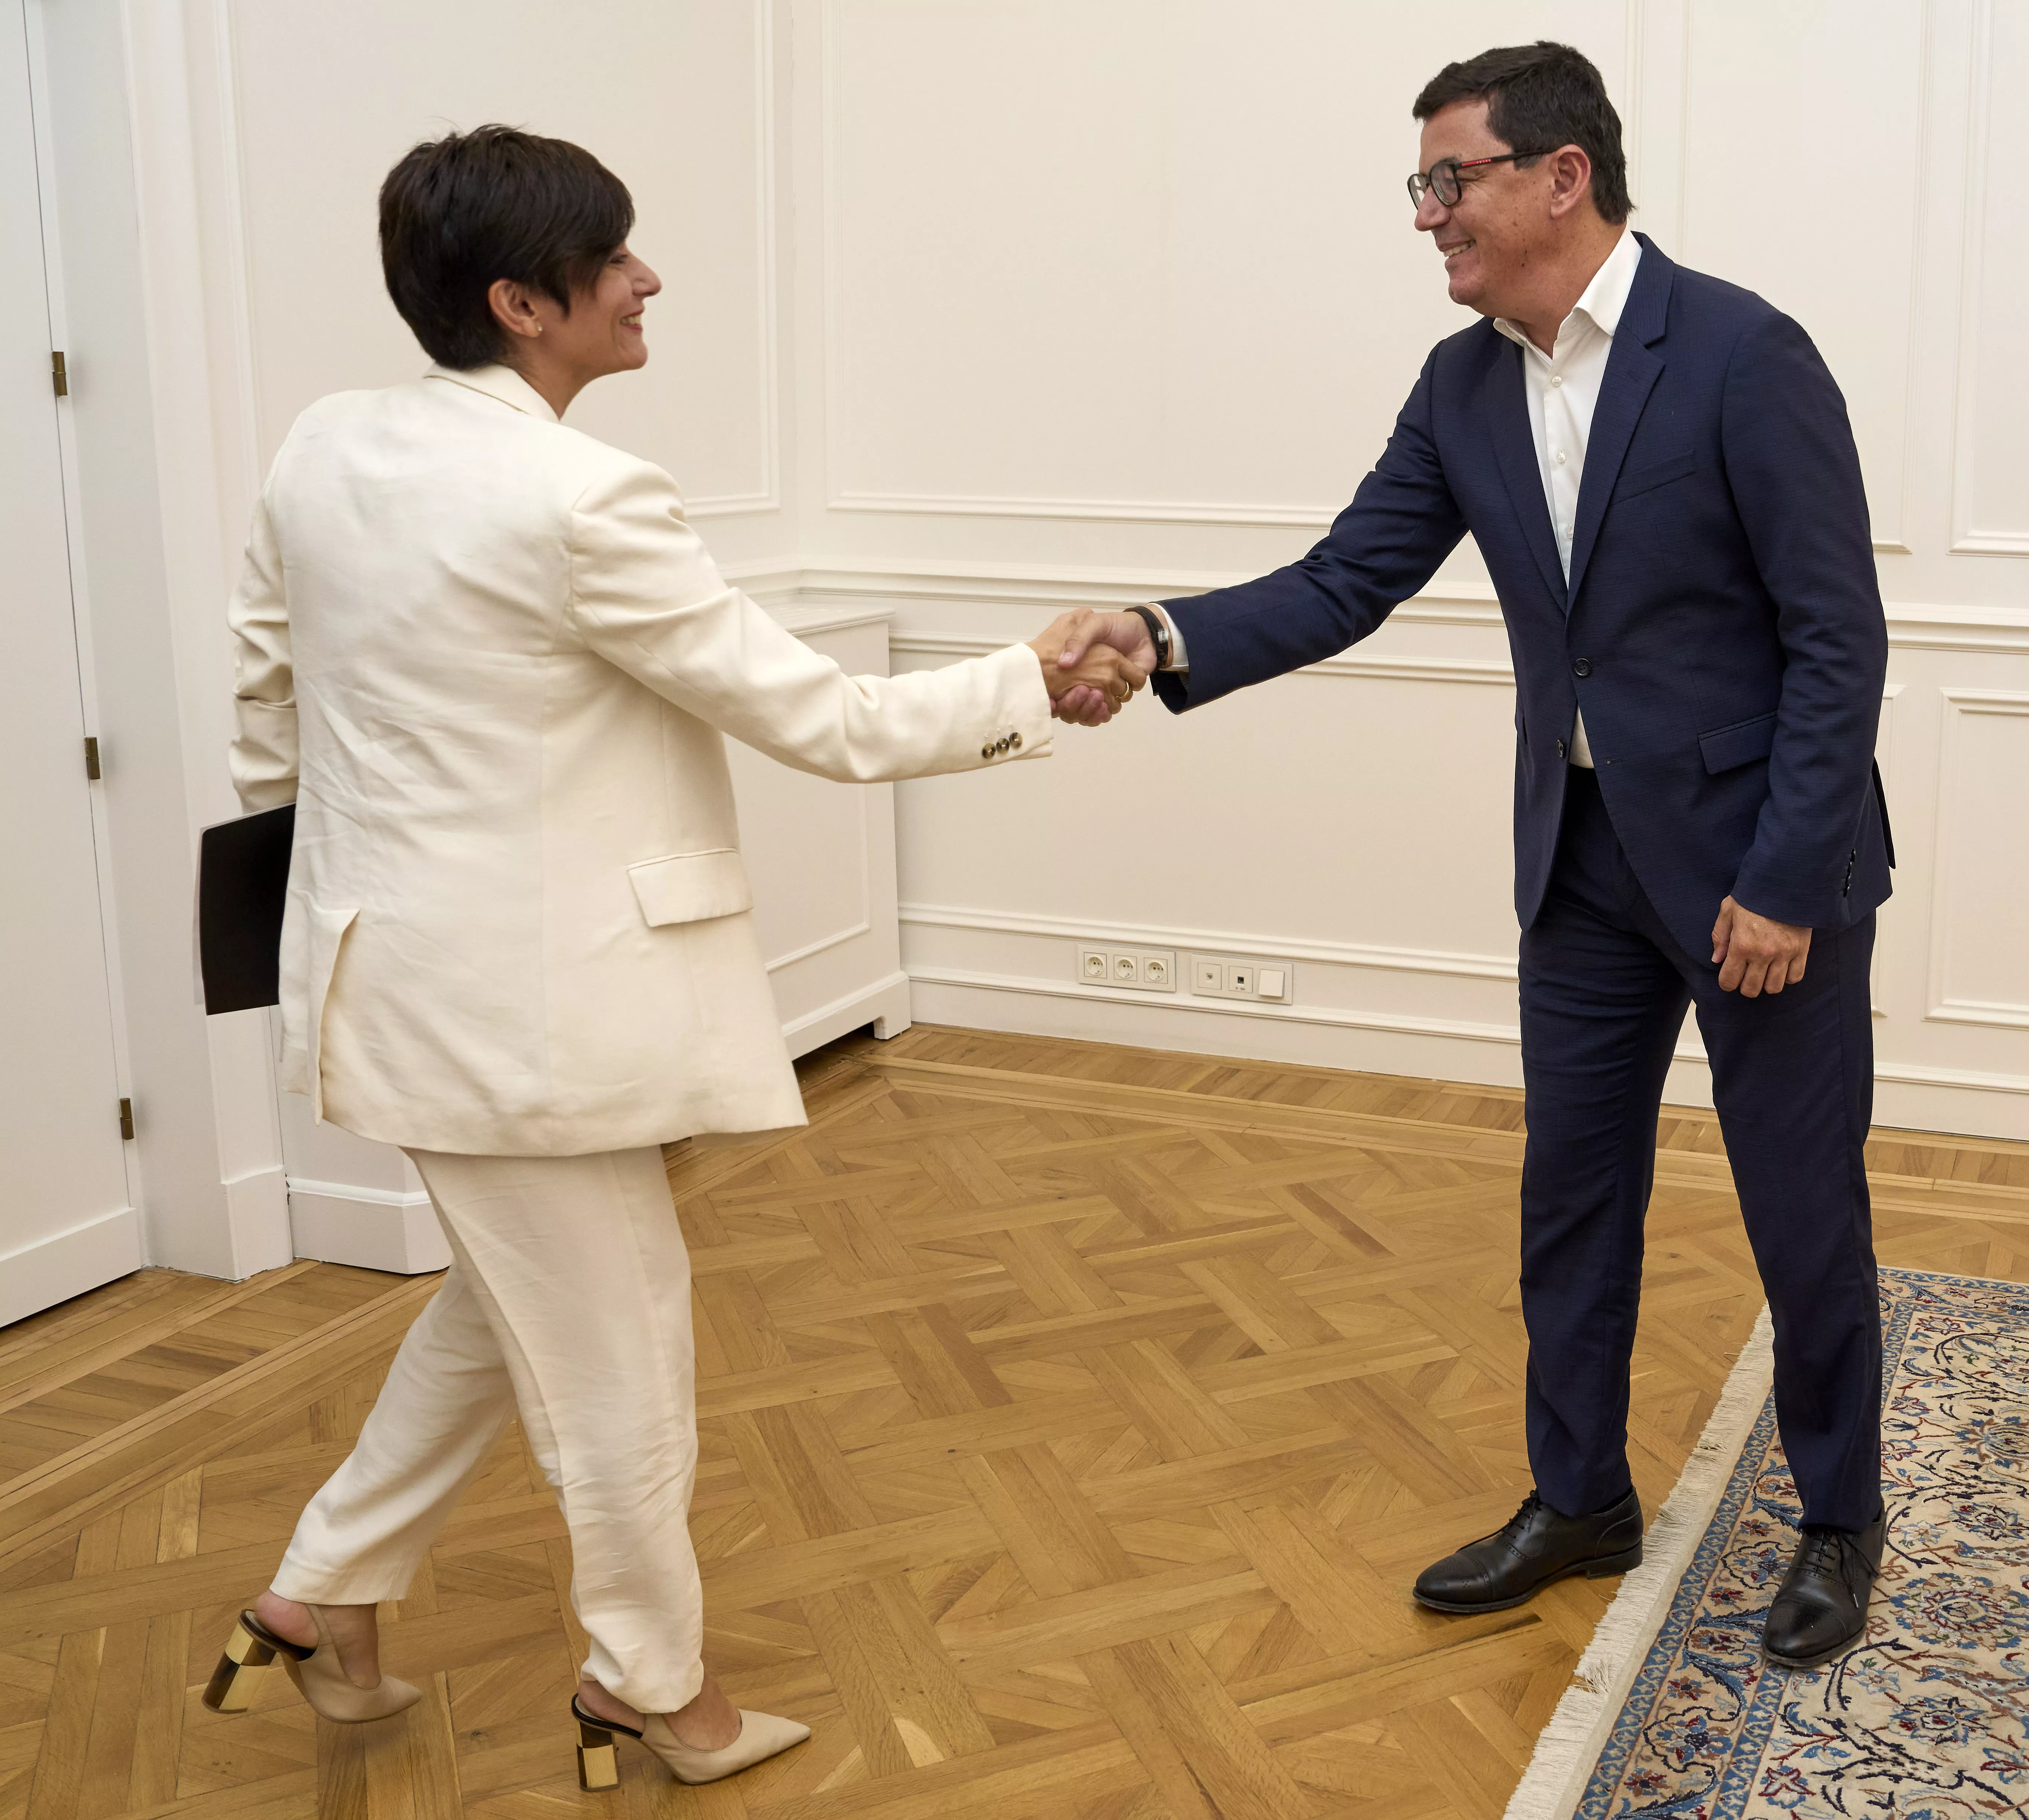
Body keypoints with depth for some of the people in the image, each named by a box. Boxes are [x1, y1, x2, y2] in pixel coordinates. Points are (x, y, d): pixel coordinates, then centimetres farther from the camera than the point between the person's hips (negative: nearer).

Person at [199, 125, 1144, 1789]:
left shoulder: (324, 450, 1)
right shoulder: (579, 502, -22)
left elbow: (269, 690, 13)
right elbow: (818, 716, -16)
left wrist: (311, 826, 30)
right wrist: (1032, 685, -4)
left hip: (405, 966, 8)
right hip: (526, 1002, -8)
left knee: (511, 1297, 27)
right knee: (618, 1348, 11)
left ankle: (326, 1595, 36)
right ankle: (655, 1693, 31)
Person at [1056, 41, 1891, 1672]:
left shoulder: (1742, 355, -18)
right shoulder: (1465, 387, 1)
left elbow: (1839, 637, -17)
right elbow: (1346, 584, 0)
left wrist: (1783, 881, -19)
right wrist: (1171, 637, -17)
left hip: (1764, 859, -6)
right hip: (1585, 852, 6)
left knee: (1804, 1210, 7)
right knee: (1572, 1190, 14)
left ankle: (1841, 1525, 30)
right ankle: (1579, 1501, 33)